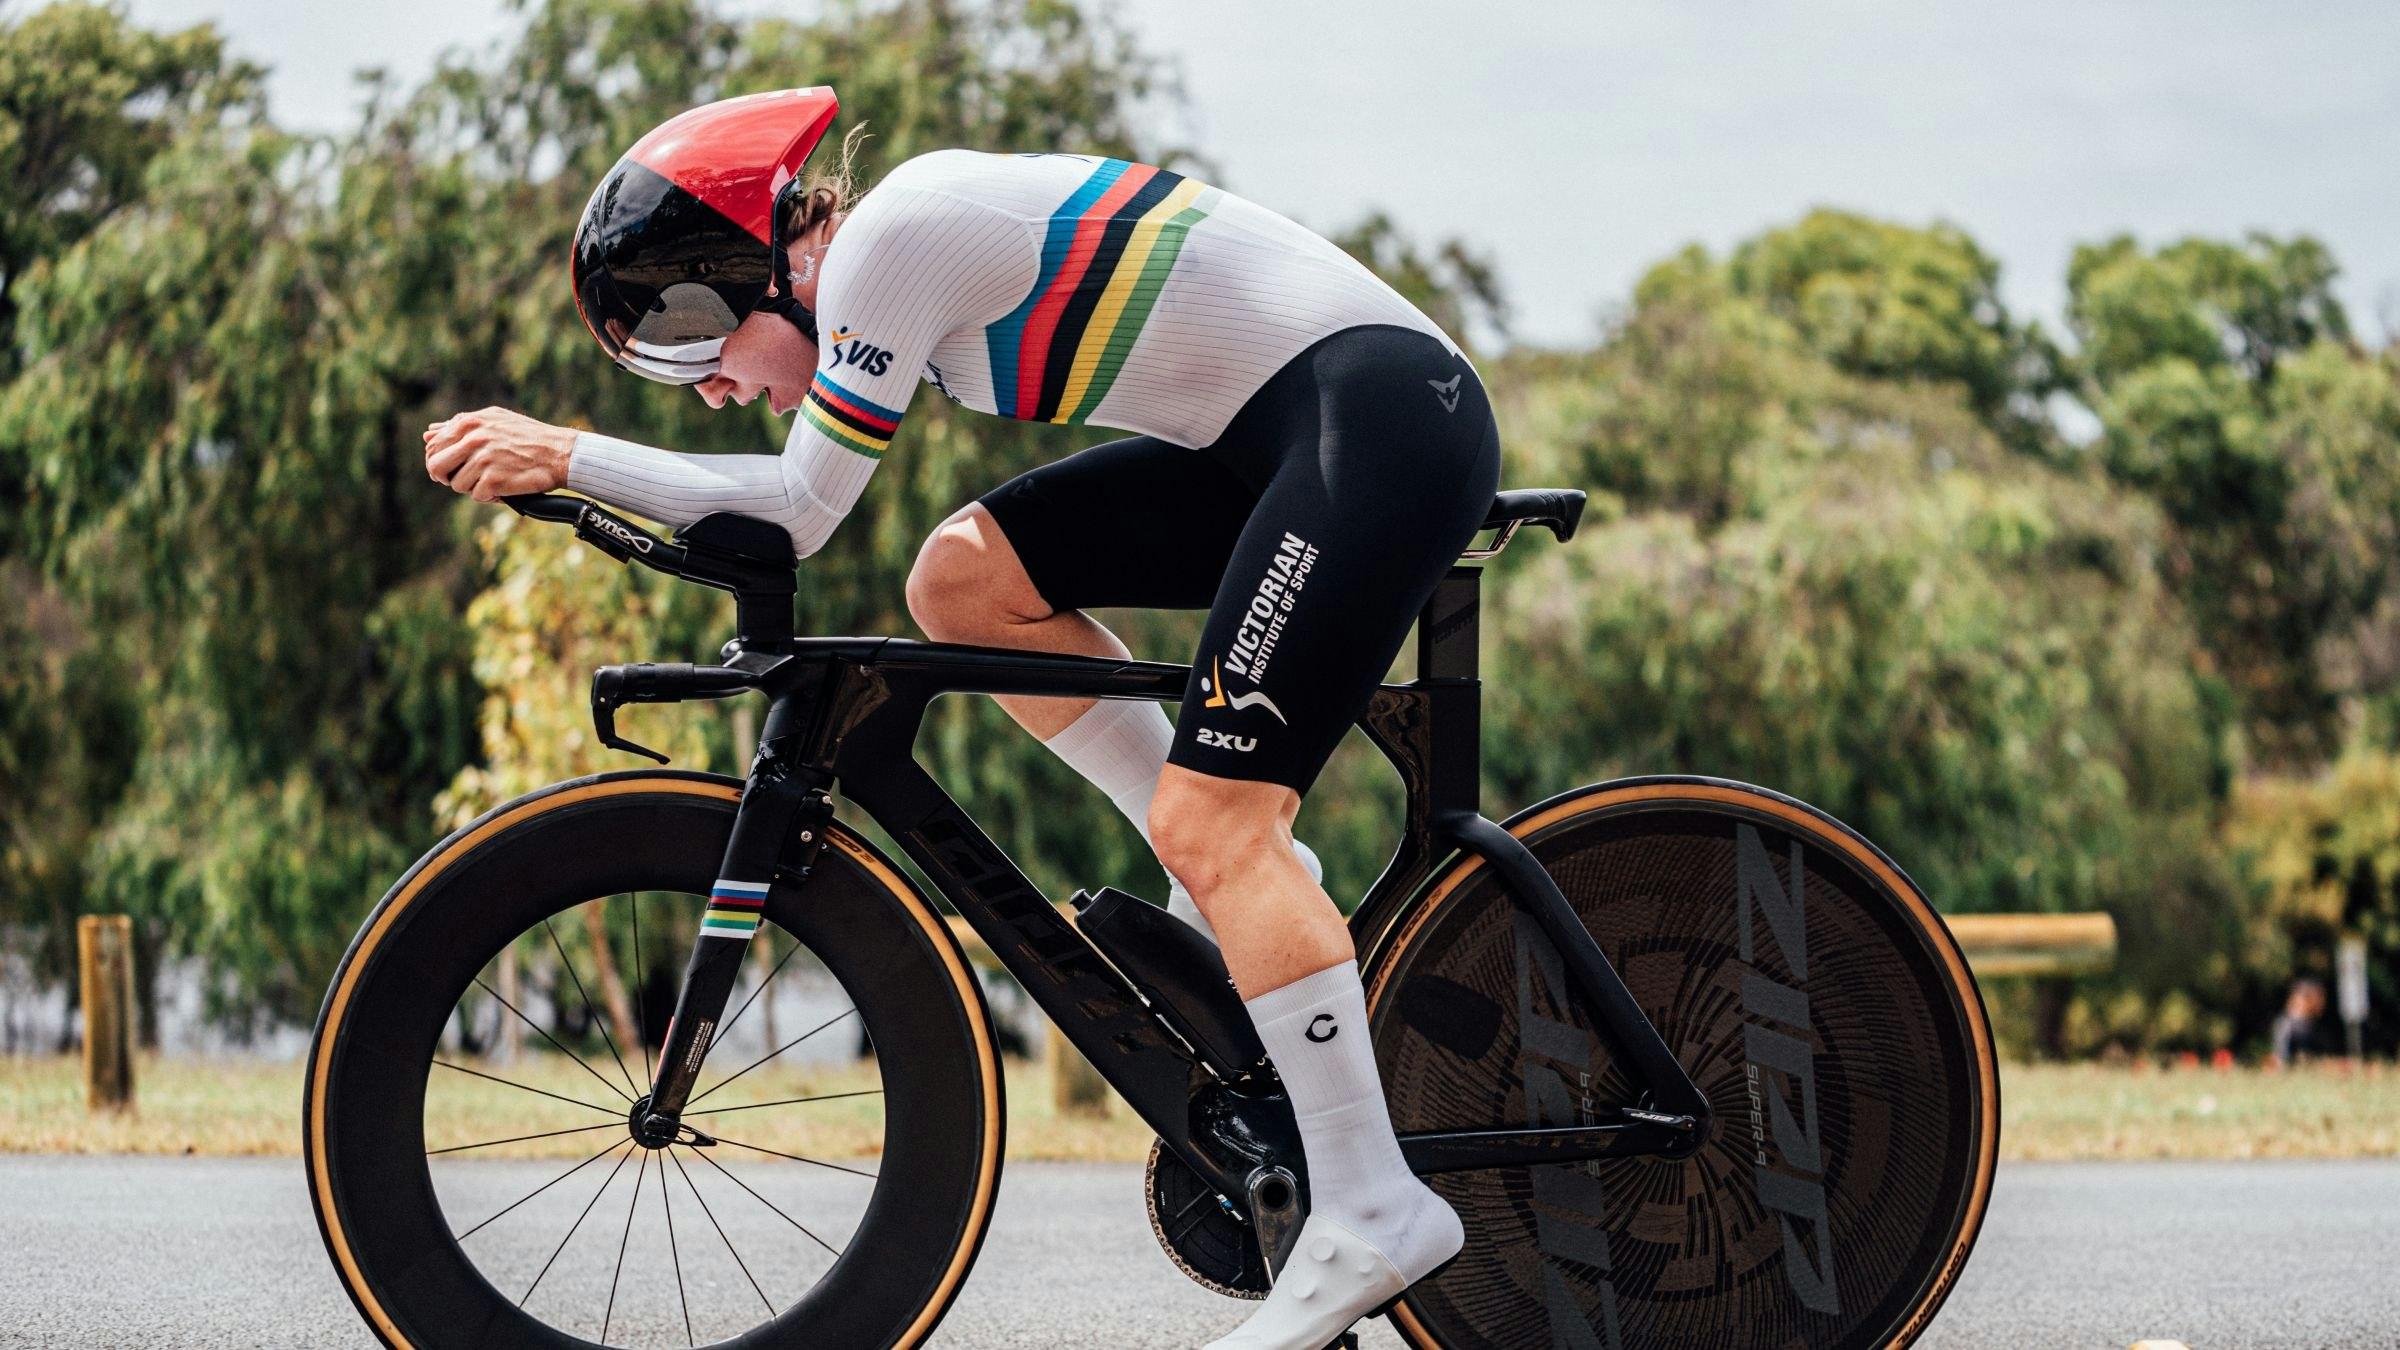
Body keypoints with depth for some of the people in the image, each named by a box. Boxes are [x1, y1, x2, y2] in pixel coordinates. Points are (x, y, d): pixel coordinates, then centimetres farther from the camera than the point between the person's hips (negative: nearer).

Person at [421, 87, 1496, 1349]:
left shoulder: (885, 243, -12)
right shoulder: (910, 246, 16)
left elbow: (798, 512, -9)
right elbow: (791, 505, 20)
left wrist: (566, 455, -6)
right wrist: (560, 461, 12)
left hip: (1380, 411, -10)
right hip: (1279, 437, 10)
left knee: (1210, 824, -14)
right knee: (963, 577, 6)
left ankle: (1371, 1217, -12)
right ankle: (1248, 889, 10)